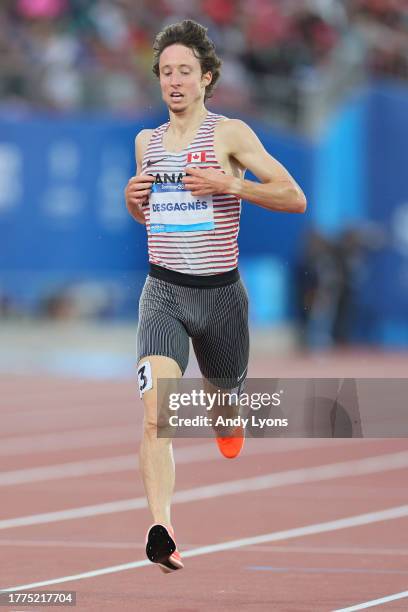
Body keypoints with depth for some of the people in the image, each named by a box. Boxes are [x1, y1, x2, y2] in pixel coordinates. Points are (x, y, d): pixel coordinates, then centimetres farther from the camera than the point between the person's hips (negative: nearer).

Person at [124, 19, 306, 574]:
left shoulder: (229, 133, -4)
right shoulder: (147, 141, 10)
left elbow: (295, 198, -7)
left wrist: (229, 184, -19)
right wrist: (133, 200, 3)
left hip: (220, 293, -1)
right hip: (163, 292, 1)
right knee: (155, 413, -20)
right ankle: (162, 530, -30)